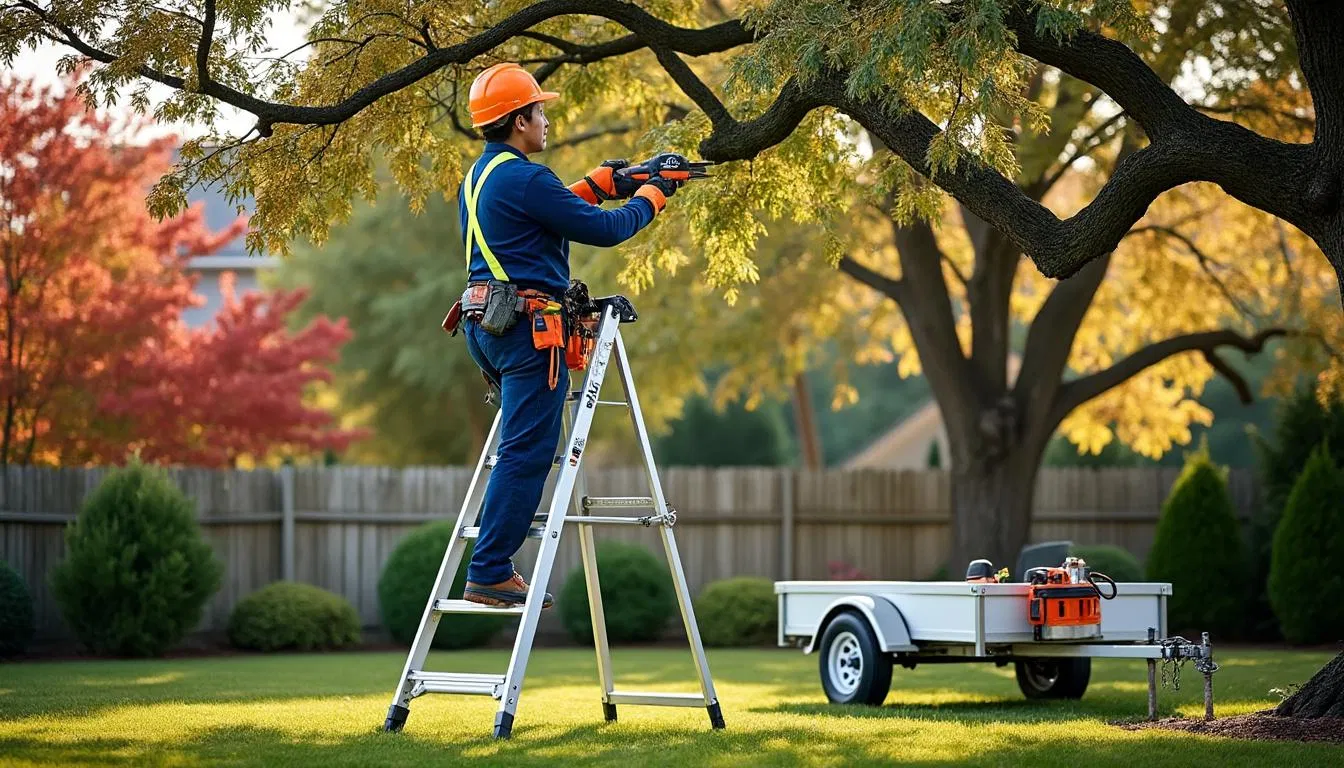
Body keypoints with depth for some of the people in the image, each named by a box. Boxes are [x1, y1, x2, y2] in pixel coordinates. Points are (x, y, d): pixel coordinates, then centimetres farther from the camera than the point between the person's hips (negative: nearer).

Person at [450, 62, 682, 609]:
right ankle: (488, 575, -9)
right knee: (527, 453, -8)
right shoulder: (524, 178, -14)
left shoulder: (477, 176, 16)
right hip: (527, 327, -10)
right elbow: (604, 230, -11)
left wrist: (597, 185, 24)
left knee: (523, 448, 16)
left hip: (485, 323, 10)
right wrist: (650, 197, 5)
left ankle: (494, 566, 14)